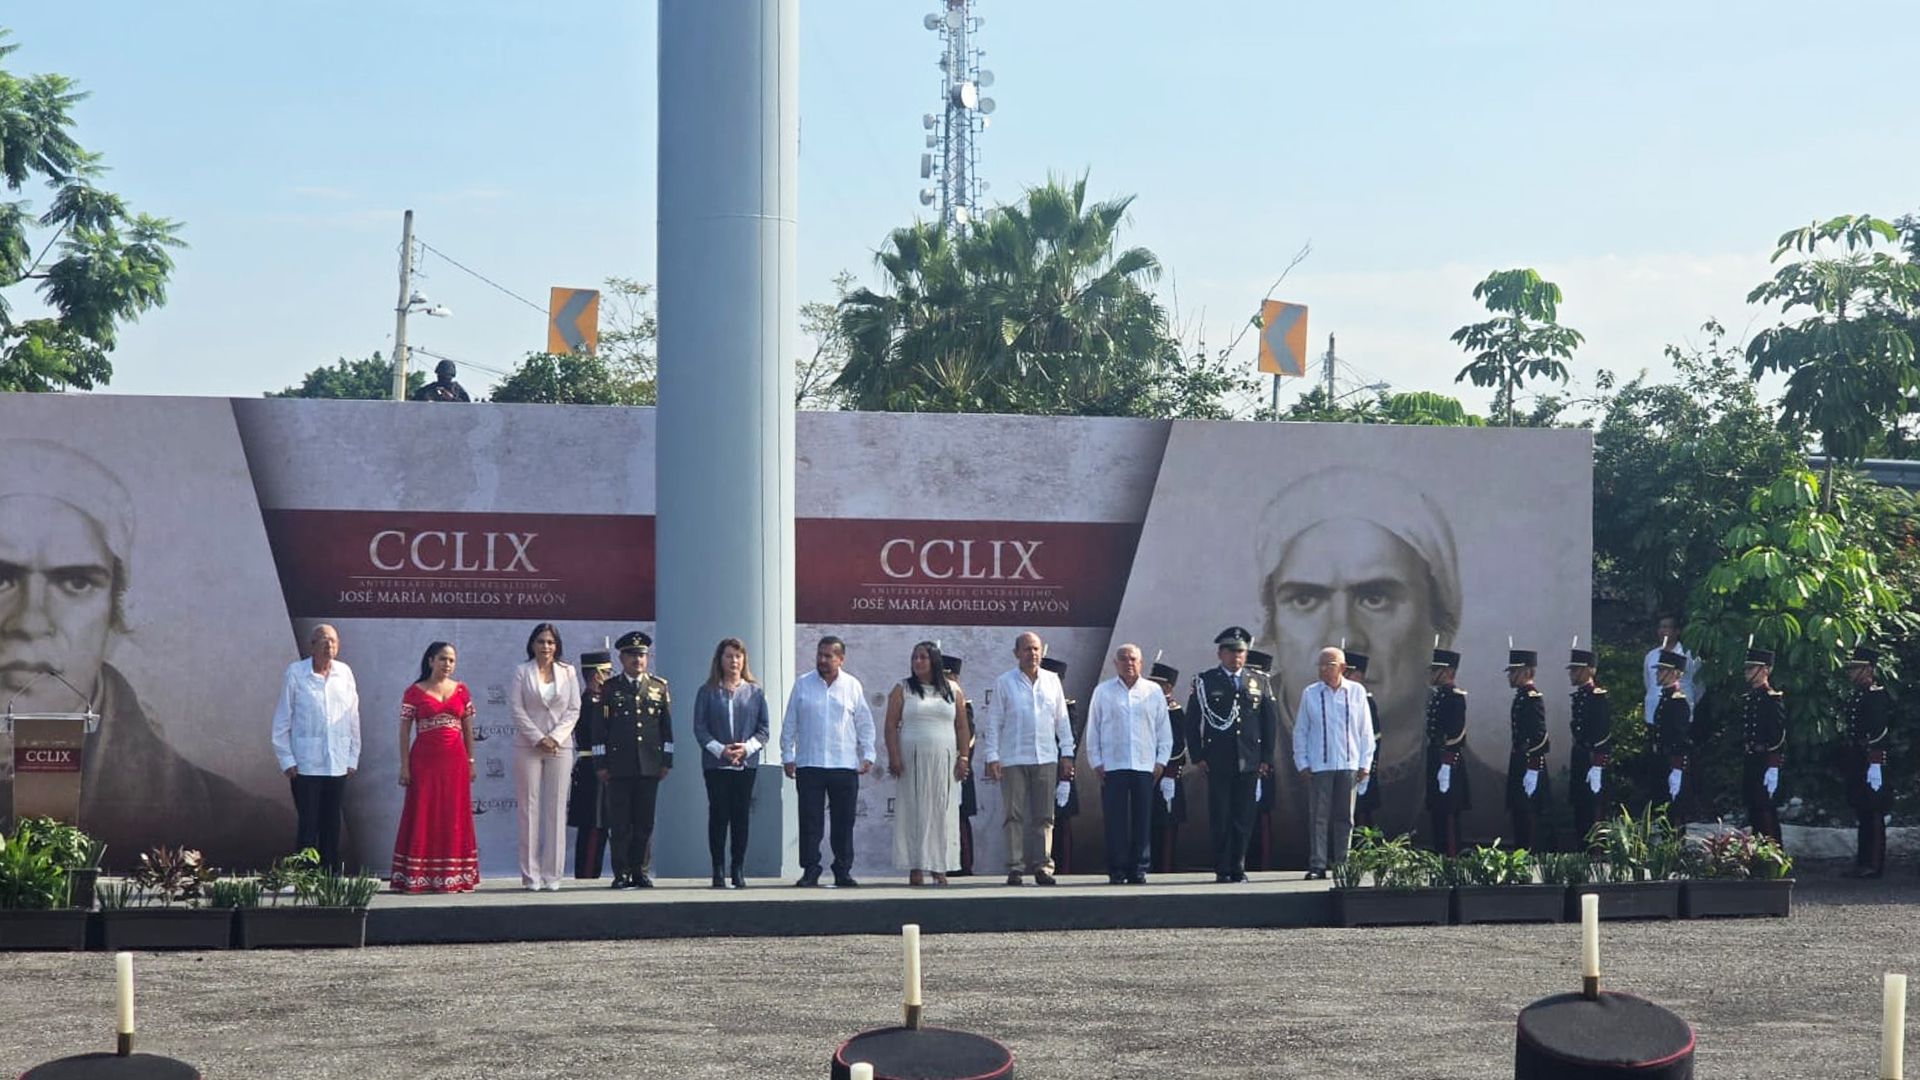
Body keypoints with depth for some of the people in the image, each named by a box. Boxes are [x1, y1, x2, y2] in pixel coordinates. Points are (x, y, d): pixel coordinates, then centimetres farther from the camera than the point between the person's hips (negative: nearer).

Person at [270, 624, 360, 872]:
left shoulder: (344, 673, 6)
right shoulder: (295, 673, -2)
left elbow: (353, 719, 11)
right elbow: (282, 719, 2)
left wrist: (352, 758, 9)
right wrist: (286, 759, -2)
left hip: (337, 765, 3)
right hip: (305, 765, -3)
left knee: (332, 825, 7)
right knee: (308, 824, -3)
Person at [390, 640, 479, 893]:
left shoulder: (461, 691, 10)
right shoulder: (414, 692, 2)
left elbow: (468, 729, 13)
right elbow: (404, 731, 0)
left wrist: (471, 762, 9)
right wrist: (404, 766, -6)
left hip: (455, 761, 3)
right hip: (424, 760, -2)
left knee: (454, 817, 3)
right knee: (422, 816, -2)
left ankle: (452, 877, 8)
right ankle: (417, 878, 0)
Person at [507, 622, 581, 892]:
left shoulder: (568, 672, 9)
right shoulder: (522, 672, 5)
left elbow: (574, 710, 5)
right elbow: (516, 709, -2)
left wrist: (555, 737, -8)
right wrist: (538, 739, -10)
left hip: (560, 746, 1)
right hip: (527, 747, -1)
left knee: (556, 809, 0)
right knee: (529, 808, -2)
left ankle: (552, 875, 3)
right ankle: (530, 875, 0)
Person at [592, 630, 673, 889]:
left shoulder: (659, 687, 11)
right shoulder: (609, 689, 5)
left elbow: (667, 727, 12)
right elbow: (600, 729, 4)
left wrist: (667, 761, 6)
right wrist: (601, 763, -1)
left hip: (650, 767, 2)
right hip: (619, 767, -2)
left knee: (645, 822, 3)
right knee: (620, 823, -1)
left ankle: (641, 872, 9)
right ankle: (621, 874, 3)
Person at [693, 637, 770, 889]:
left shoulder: (755, 692, 9)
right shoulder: (708, 692, 5)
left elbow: (764, 728, 7)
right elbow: (699, 728, 1)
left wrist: (747, 747, -10)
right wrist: (720, 749, -13)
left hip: (747, 763, 1)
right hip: (715, 764, -1)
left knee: (741, 816, 1)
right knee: (719, 815, -3)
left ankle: (738, 870, 6)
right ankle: (718, 871, 1)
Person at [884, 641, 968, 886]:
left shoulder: (952, 690, 10)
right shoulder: (902, 689, 5)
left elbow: (961, 727, 10)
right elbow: (891, 725, 0)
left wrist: (963, 757, 1)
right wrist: (893, 757, -10)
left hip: (944, 761, 2)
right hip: (912, 761, -1)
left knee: (942, 812, -1)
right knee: (914, 811, -4)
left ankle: (939, 867, 4)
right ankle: (915, 868, -3)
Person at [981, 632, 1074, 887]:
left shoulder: (1052, 681, 11)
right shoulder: (1004, 683, 3)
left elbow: (1062, 720, 15)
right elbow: (993, 723, 2)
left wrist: (1067, 753, 10)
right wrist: (992, 757, -5)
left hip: (1046, 758, 2)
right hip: (1013, 759, -2)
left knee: (1044, 816, 1)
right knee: (1015, 816, -2)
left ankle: (1043, 866, 4)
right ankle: (1015, 868, 2)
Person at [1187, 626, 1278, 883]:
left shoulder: (1260, 682, 11)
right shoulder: (1205, 681, 5)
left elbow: (1271, 721, 12)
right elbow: (1193, 720, 3)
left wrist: (1267, 758, 5)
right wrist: (1198, 756, -4)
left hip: (1249, 762, 2)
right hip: (1217, 762, -2)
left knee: (1244, 818, 2)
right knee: (1219, 818, -2)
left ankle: (1238, 868, 10)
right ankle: (1222, 870, 3)